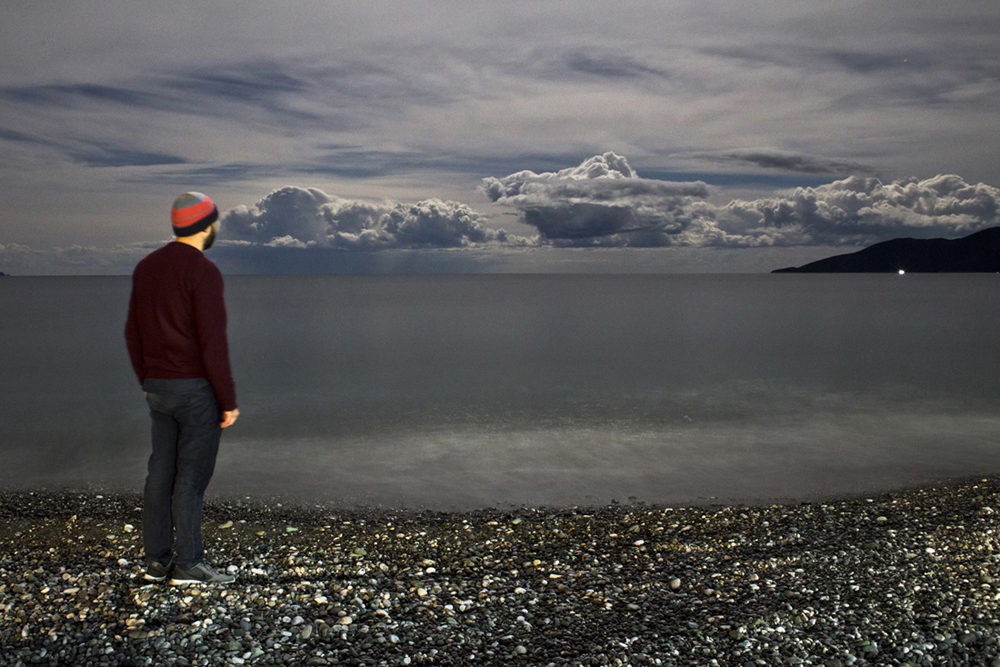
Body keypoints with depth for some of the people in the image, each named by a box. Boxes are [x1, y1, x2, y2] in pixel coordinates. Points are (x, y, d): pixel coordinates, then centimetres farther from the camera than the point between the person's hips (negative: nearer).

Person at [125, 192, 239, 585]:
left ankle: (157, 560, 18)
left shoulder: (146, 267, 10)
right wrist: (228, 400, -14)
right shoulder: (203, 271, -15)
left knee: (161, 472, 11)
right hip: (198, 389, -8)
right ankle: (188, 565, 4)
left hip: (159, 389, 8)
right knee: (192, 475, -2)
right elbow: (213, 342, -19)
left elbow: (134, 334, 14)